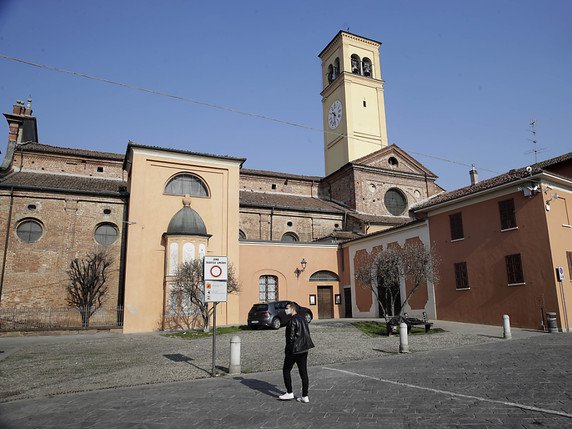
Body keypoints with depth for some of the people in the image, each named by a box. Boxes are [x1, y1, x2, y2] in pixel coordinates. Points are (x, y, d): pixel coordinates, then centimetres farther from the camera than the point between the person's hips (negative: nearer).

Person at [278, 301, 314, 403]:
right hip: (304, 350, 8)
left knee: (286, 370, 10)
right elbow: (307, 334, 13)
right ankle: (305, 396, 11)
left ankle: (289, 393, 12)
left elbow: (291, 337, -17)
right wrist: (304, 346, 16)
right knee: (303, 373, 8)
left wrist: (286, 350, -8)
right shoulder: (303, 319, 11)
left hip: (294, 350, -8)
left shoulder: (292, 321, -15)